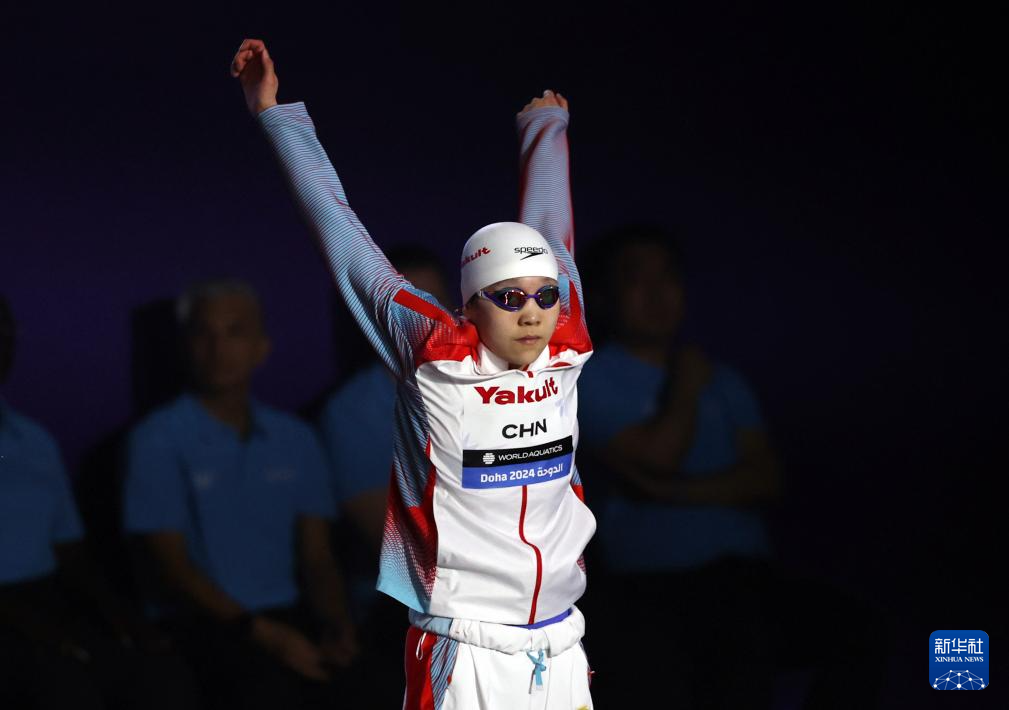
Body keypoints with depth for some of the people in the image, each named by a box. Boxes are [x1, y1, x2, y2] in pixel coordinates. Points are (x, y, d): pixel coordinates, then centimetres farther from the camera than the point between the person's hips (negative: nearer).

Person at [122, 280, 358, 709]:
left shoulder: (295, 441, 16)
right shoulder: (158, 442, 0)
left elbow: (317, 558, 15)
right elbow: (170, 565, -5)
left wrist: (338, 625, -7)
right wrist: (263, 635, -16)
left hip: (288, 616, 5)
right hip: (201, 625, -5)